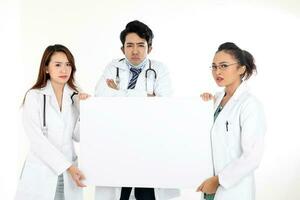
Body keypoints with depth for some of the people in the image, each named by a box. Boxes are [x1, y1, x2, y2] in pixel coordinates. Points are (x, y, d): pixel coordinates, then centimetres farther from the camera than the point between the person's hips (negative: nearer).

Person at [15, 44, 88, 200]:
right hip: (41, 171, -3)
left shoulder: (75, 97, 5)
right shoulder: (34, 96, -7)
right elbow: (37, 139, -14)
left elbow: (78, 136, 2)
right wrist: (68, 166, -18)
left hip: (69, 171, 4)